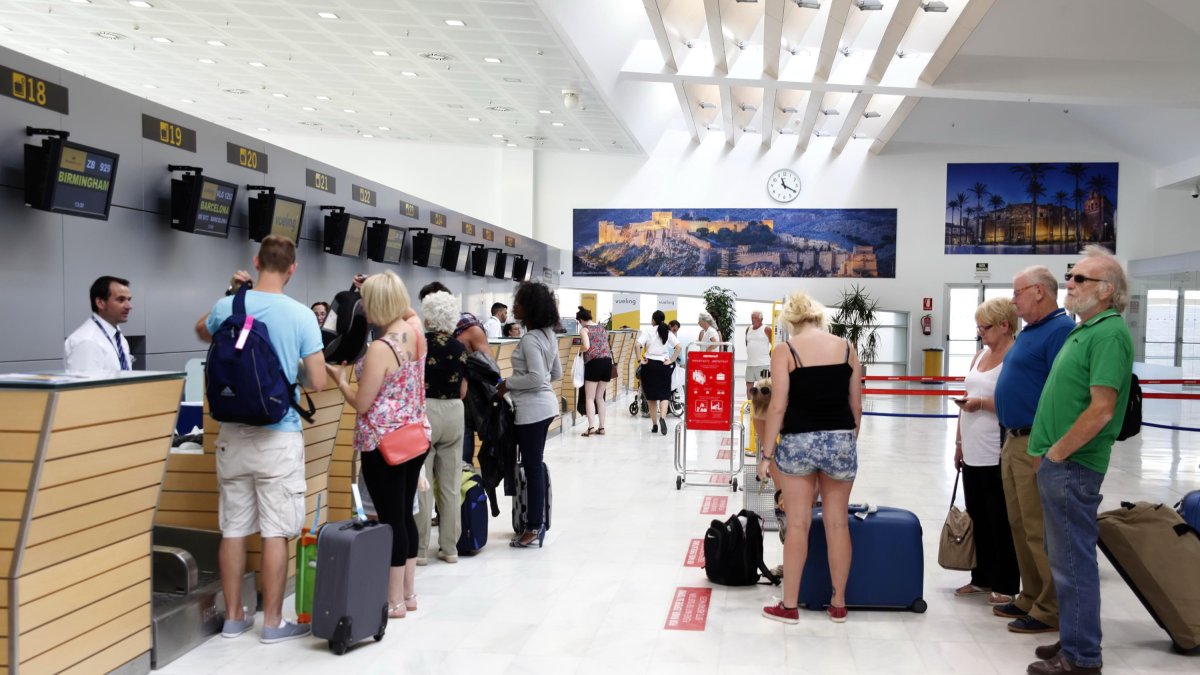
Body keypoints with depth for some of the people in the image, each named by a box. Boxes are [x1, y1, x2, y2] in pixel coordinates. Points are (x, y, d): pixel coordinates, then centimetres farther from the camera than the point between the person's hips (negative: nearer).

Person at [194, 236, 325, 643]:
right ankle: (273, 623, 11)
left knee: (233, 529, 12)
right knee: (276, 532, 3)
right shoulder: (300, 315, -10)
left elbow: (202, 332, 26)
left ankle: (234, 617, 23)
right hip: (279, 436, -4)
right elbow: (318, 383, -8)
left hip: (233, 433, 4)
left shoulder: (227, 307, 1)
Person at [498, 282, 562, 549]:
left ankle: (534, 527, 7)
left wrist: (508, 383, -12)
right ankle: (537, 520, 25)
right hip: (545, 404, 10)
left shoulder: (530, 339, -19)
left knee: (532, 467, -1)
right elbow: (557, 373, 16)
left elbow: (536, 378, -25)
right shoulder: (548, 335, 10)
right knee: (535, 465, 17)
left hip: (532, 409, -10)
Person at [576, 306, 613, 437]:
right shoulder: (602, 328, 17)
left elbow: (586, 346, -15)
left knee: (589, 397, 1)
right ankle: (601, 427, 15)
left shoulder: (584, 329, -3)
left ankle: (591, 427, -9)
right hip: (607, 361, 6)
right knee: (600, 397, 15)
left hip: (594, 362, -6)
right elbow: (606, 344, 14)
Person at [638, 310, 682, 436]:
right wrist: (671, 361, -2)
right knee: (664, 394, 4)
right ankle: (662, 417, -22)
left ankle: (654, 425, 12)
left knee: (651, 396, 9)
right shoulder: (668, 333, 4)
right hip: (664, 364, 1)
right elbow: (678, 347, -5)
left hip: (649, 364, -1)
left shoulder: (648, 332, -2)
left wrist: (641, 359, -8)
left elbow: (638, 345, -17)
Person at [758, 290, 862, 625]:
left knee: (797, 525, 6)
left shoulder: (785, 351, -5)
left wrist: (766, 454, -3)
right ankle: (838, 604, 21)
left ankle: (789, 606, 14)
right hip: (841, 439, 3)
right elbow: (856, 405, 7)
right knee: (837, 523, 12)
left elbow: (778, 407, -9)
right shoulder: (846, 348, 5)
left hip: (798, 441, -2)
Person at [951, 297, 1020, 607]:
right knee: (977, 518, 15)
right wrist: (959, 442, 18)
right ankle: (981, 578, 26)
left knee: (1000, 522, 2)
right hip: (973, 452, 8)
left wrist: (982, 403, -22)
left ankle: (1005, 585, 14)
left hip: (997, 456, -8)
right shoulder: (980, 355, 13)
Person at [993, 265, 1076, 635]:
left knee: (1040, 531, -4)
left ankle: (1050, 610, 6)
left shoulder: (1060, 329, -14)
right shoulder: (1029, 331, 17)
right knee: (1020, 526, 15)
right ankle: (1031, 597, 25)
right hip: (1014, 441, 10)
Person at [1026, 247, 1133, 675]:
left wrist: (1055, 453, -15)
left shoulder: (1109, 334, -16)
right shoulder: (1085, 330, 15)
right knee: (1065, 557, 18)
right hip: (1058, 463, 10)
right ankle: (1074, 640, 30)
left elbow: (1101, 410, -24)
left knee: (1073, 560, -1)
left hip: (1071, 466, -10)